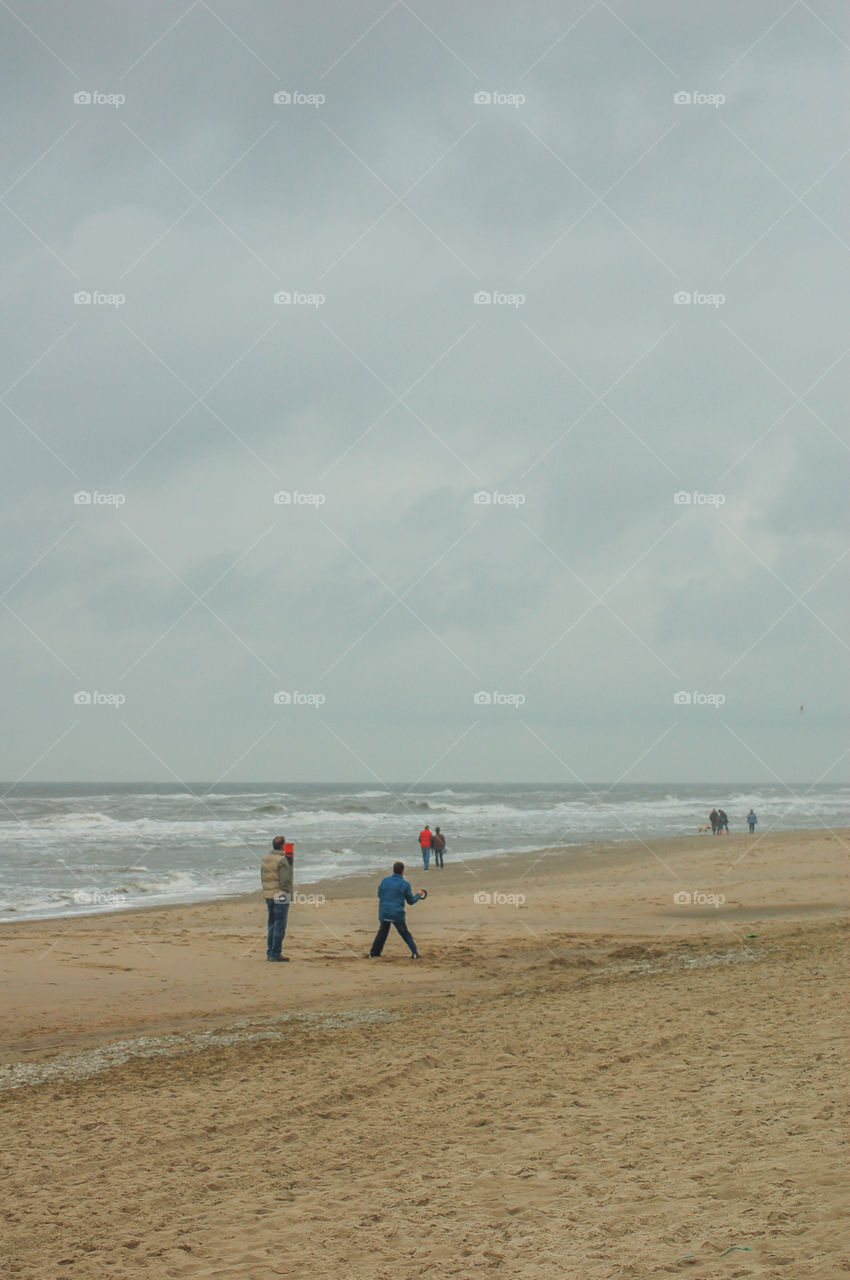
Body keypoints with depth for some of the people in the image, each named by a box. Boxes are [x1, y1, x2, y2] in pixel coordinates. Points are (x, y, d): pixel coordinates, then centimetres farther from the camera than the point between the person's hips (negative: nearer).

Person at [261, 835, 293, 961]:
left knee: (272, 925, 15)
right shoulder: (282, 860, -15)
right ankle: (276, 954, -3)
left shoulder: (265, 859, 9)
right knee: (280, 926, -3)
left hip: (267, 895, 8)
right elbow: (285, 880, -19)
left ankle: (270, 953, 17)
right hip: (280, 895, -8)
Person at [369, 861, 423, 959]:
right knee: (405, 934, 11)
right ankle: (414, 952, 1)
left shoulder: (385, 880, 0)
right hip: (397, 914, -2)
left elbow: (379, 894, 11)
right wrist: (418, 895, 19)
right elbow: (411, 901, 2)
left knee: (382, 932, 20)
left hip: (383, 913, 2)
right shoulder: (405, 884, -7)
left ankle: (373, 954, 23)